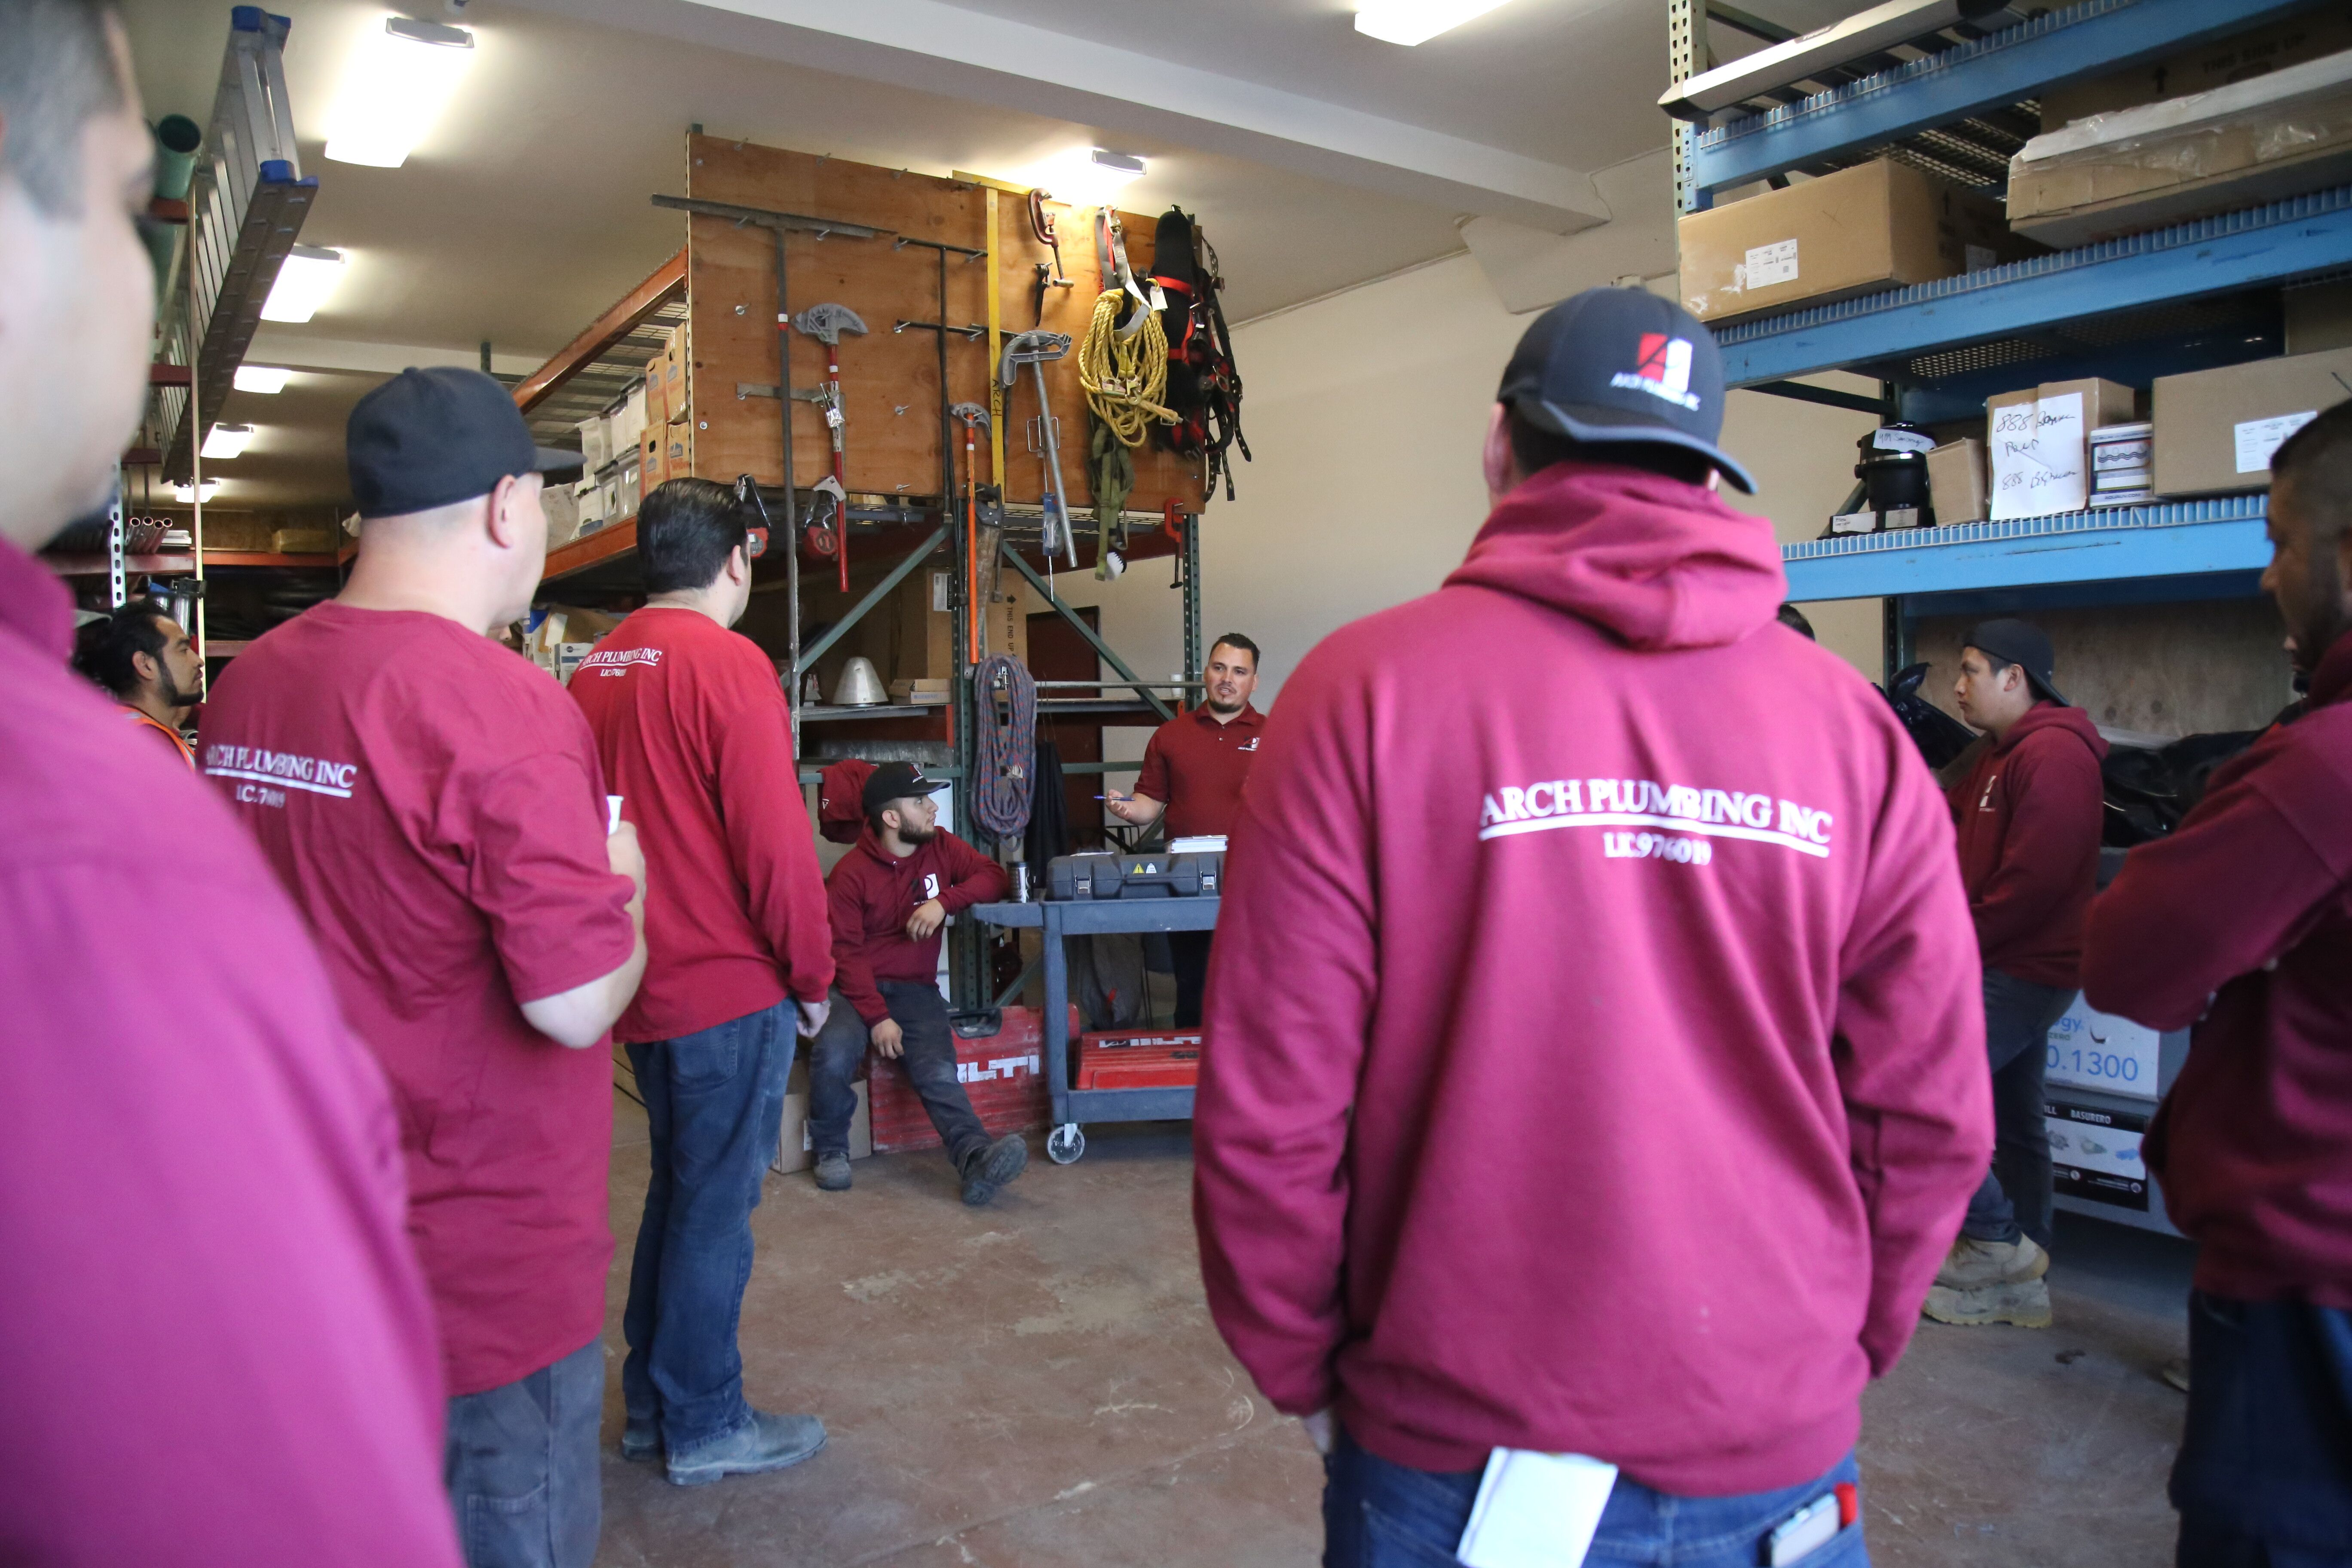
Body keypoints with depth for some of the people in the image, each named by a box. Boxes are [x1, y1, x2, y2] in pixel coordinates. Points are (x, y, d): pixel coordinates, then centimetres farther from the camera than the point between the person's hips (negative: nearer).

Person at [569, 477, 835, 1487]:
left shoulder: (595, 671, 8)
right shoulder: (728, 664, -15)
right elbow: (774, 841, -18)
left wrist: (624, 954, 20)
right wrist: (812, 975, -7)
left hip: (639, 986, 8)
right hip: (730, 987, -8)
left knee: (679, 1187, 21)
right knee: (716, 1205, 4)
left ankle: (651, 1404, 32)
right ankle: (705, 1429, 18)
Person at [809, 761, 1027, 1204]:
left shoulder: (941, 846, 6)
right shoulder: (851, 873, -9)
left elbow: (992, 876, 2)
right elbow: (846, 953, -10)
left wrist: (944, 901, -16)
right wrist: (877, 1018, -21)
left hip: (916, 989, 2)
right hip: (858, 986, -2)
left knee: (938, 1072, -24)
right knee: (833, 1055, -31)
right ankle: (831, 1149, -4)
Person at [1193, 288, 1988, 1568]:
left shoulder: (1368, 691, -13)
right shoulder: (1851, 720, -5)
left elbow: (1268, 1104, -14)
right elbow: (1929, 1115, -1)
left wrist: (1302, 1372, 2)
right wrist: (1835, 1358, 15)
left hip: (1454, 1454, -2)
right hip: (1780, 1460, 3)